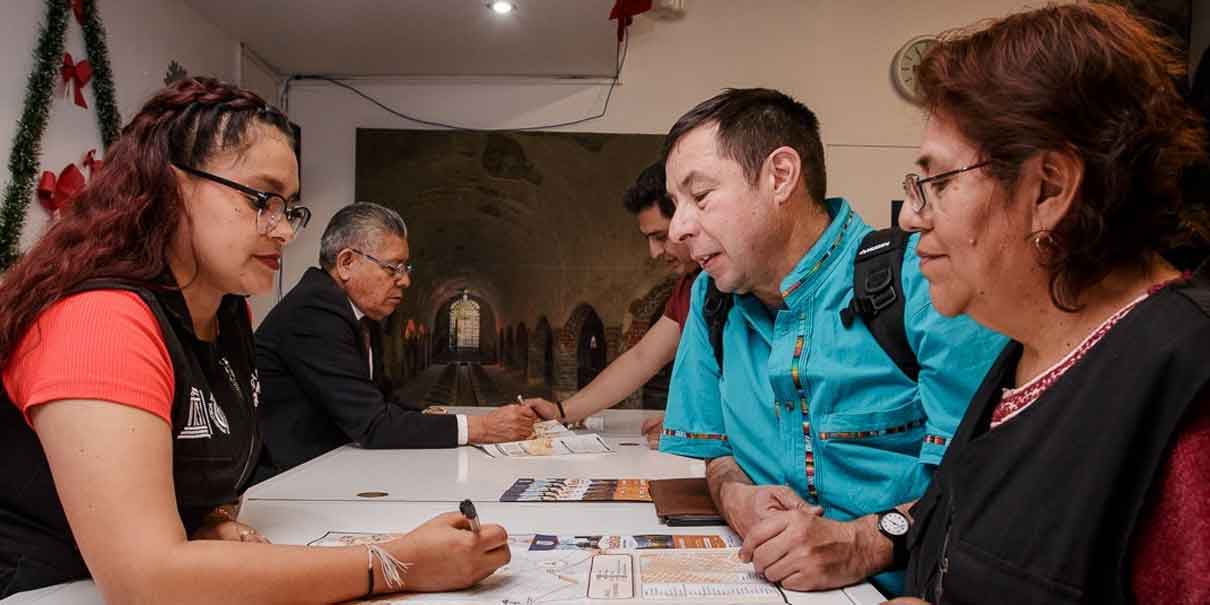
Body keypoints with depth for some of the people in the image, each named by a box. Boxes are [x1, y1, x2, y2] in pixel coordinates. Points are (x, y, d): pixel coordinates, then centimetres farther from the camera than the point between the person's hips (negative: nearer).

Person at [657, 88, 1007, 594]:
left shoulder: (921, 278, -14)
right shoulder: (712, 297, 6)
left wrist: (864, 544, -30)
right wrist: (735, 498, -7)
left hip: (906, 586, -6)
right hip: (765, 583, 6)